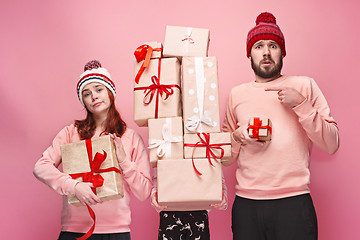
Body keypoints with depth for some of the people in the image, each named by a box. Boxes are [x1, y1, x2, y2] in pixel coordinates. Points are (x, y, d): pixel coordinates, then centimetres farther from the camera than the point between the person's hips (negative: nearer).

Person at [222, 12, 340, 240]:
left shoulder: (305, 86, 6)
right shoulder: (237, 94, 13)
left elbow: (331, 144, 0)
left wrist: (300, 104, -9)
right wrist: (239, 137, -3)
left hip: (294, 203, -2)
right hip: (246, 204, 2)